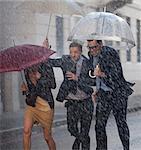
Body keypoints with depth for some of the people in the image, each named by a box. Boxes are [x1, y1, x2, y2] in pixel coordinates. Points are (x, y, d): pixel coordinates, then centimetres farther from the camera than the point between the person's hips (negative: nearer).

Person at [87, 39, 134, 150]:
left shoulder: (110, 53, -16)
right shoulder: (92, 55, 5)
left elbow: (117, 75, -21)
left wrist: (102, 74, -35)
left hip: (118, 92, -6)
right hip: (103, 94, 6)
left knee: (121, 123, 0)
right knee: (99, 125, 1)